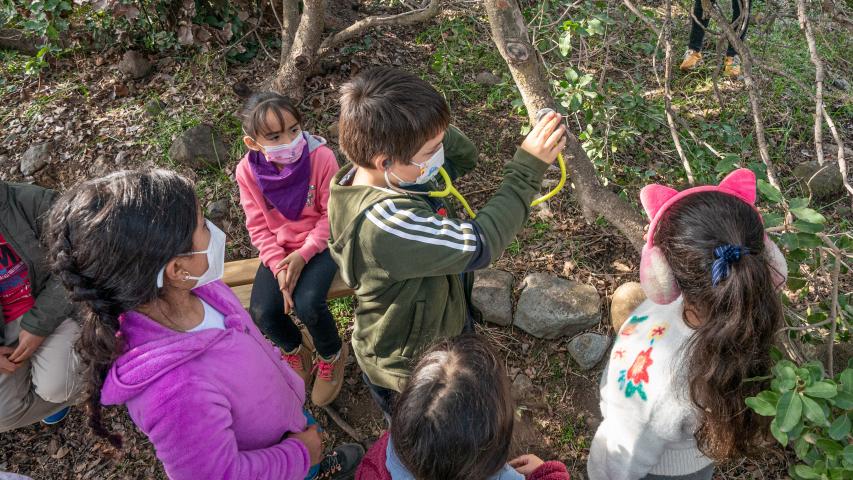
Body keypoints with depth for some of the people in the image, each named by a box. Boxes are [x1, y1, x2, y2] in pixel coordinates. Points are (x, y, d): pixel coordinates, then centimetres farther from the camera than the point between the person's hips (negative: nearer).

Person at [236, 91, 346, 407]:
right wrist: (278, 266, -18)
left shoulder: (321, 157, -22)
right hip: (279, 249, 3)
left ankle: (332, 356, 9)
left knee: (307, 304, -26)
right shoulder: (247, 171, -14)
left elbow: (331, 216, -14)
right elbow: (258, 226, -5)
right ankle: (295, 349, 21)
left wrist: (302, 256, -22)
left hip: (319, 244, -3)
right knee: (262, 313, -16)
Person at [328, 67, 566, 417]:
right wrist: (528, 168, -32)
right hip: (412, 365, -7)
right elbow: (478, 244, -37)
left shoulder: (379, 172, -15)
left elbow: (463, 157, -4)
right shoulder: (383, 223, -43)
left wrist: (432, 129, -24)